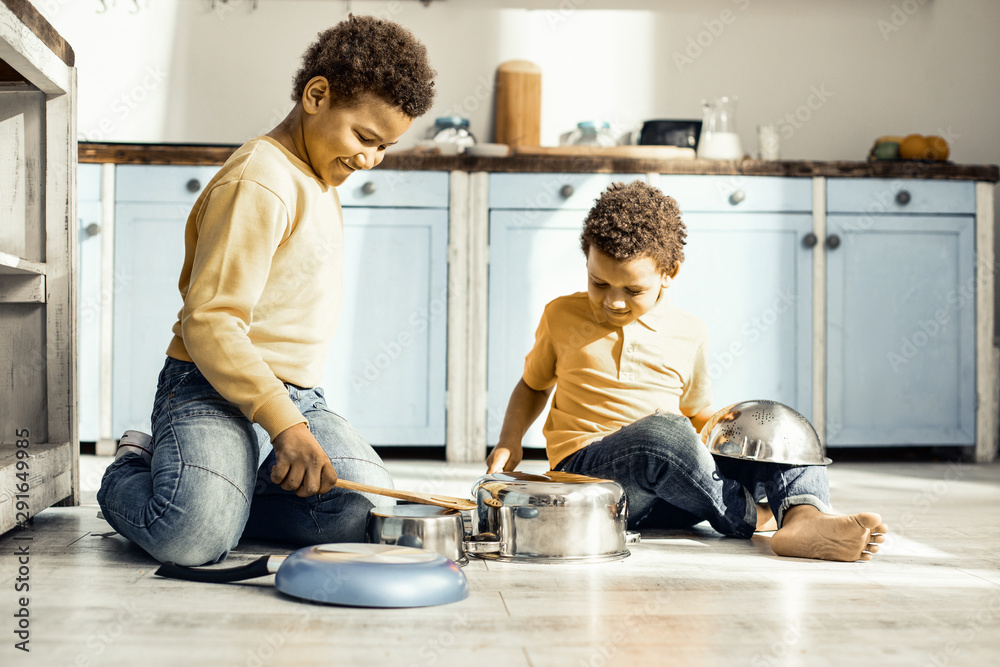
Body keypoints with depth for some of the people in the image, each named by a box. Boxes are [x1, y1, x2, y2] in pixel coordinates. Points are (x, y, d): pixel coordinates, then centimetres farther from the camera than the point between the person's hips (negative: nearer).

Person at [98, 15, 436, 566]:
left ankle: (215, 488, 5)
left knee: (366, 516, -17)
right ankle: (130, 474, 6)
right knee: (193, 539, -30)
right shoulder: (260, 181, -15)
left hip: (296, 395, 8)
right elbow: (208, 320, -22)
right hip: (213, 392, -8)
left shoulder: (320, 180, 17)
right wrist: (285, 425, -28)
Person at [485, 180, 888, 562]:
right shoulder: (561, 317, 5)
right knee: (662, 430, -37)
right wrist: (509, 442, 2)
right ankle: (746, 517, -18)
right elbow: (534, 384, 20)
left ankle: (805, 517, -43)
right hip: (589, 469, -3)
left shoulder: (689, 334, 9)